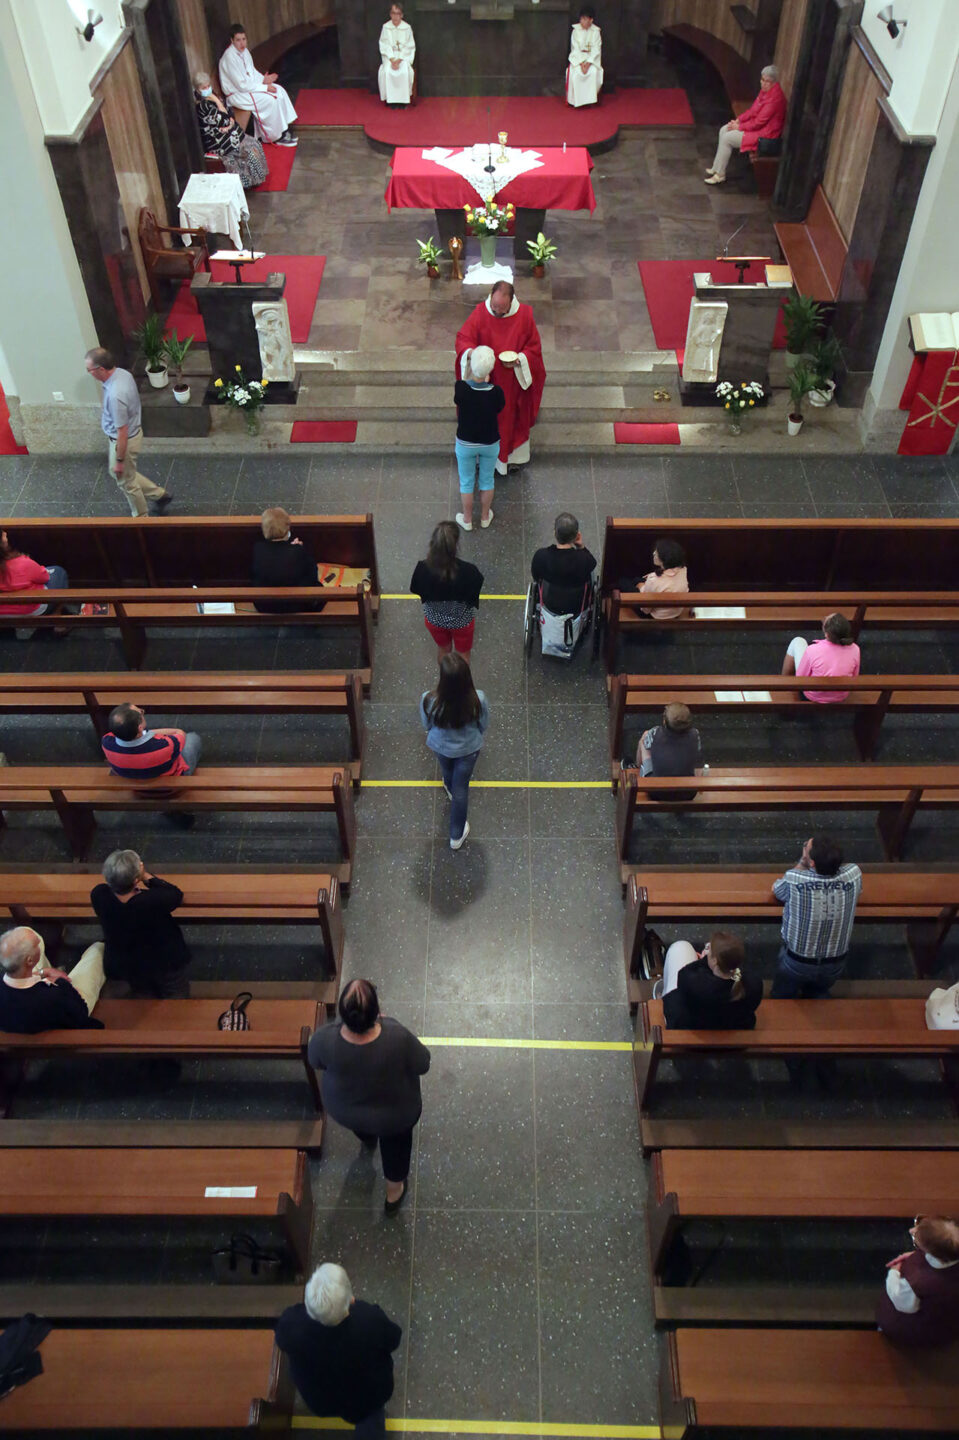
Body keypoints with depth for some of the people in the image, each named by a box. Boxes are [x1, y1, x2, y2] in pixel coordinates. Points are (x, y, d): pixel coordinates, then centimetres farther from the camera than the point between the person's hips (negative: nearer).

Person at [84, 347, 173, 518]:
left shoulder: (115, 395, -37)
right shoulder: (123, 373, -9)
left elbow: (122, 433, -29)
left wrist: (120, 460, -18)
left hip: (125, 440, -9)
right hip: (134, 431, 9)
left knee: (126, 481, 15)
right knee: (121, 472, 29)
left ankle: (141, 518, 37)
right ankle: (159, 495, 39)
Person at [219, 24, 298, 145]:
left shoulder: (244, 50, 1)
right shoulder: (230, 57, -26)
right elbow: (242, 85, -26)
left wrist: (263, 79, -5)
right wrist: (264, 87, -21)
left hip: (249, 85, 9)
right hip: (237, 94, -9)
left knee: (279, 91, -2)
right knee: (270, 100, -23)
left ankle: (283, 130, 3)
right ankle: (276, 137, -9)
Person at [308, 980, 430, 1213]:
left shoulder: (324, 1039, -37)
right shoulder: (398, 1038, -41)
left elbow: (315, 1062, -11)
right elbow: (422, 1065, -19)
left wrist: (344, 1023, -3)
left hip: (343, 1111, 2)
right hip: (396, 1114, -2)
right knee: (395, 1141, 34)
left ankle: (368, 1139, 72)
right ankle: (394, 1191, 56)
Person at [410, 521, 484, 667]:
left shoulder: (423, 568, -30)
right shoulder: (468, 571, -35)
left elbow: (416, 590, -9)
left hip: (434, 619, 2)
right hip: (461, 621, -2)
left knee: (444, 651, 33)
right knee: (463, 655, 28)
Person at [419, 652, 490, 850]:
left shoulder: (429, 700, -36)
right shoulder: (477, 699, -35)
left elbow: (426, 725, -13)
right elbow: (484, 725, -13)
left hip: (440, 746, 1)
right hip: (469, 748, -1)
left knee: (448, 772, 35)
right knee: (461, 786, 22)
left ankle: (451, 790, 71)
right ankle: (457, 836, 38)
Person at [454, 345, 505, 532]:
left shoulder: (460, 388, -27)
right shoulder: (496, 392, -26)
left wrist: (468, 376, 3)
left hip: (465, 444, 0)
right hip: (490, 444, 0)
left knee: (466, 482, 22)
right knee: (487, 480, 24)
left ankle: (467, 520, 39)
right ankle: (485, 518, 43)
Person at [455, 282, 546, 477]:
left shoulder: (524, 315, -15)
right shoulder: (481, 312, -16)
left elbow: (534, 347, -6)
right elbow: (463, 338, -16)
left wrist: (519, 359, -25)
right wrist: (470, 352, -39)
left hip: (513, 381, 0)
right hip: (487, 379, 0)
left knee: (513, 417, 18)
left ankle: (514, 456, 40)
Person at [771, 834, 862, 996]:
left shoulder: (794, 880, -34)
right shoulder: (854, 875, -27)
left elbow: (776, 890, -7)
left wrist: (802, 862, -2)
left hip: (796, 964, -2)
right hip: (834, 967, 3)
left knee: (782, 1001, 27)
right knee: (814, 996, 34)